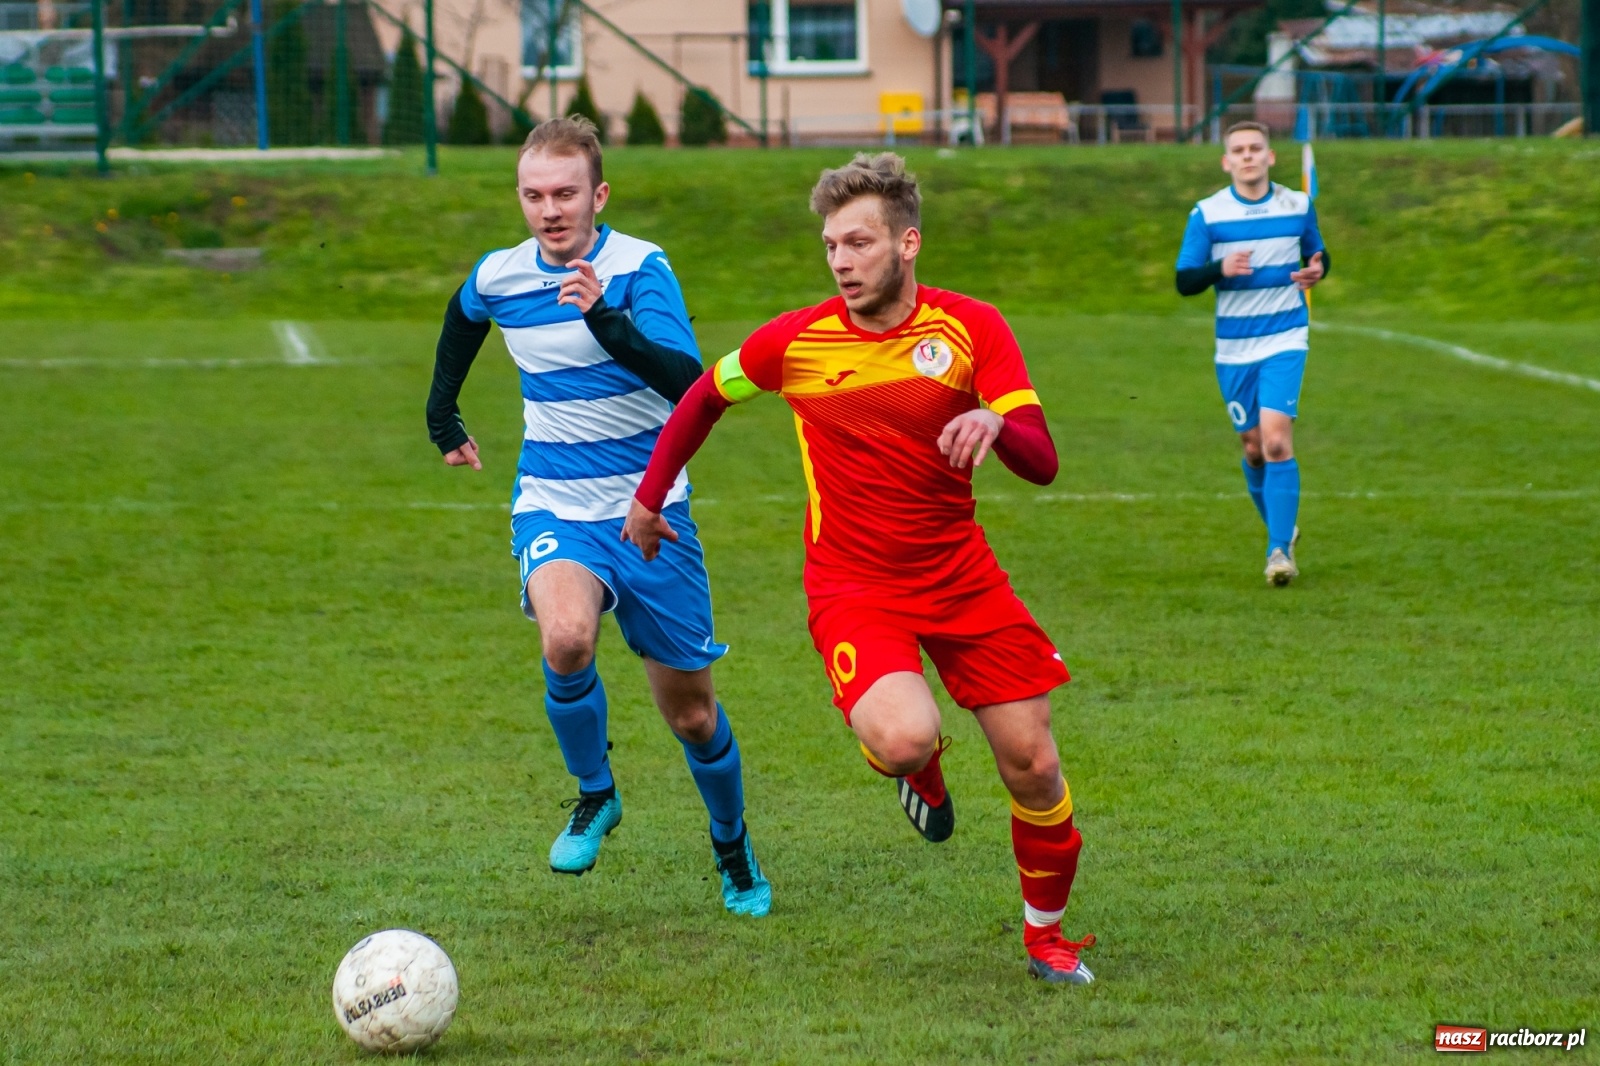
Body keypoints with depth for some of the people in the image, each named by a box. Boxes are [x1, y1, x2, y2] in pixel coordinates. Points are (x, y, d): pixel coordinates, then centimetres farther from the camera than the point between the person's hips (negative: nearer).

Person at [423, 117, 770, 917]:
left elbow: (688, 383, -30)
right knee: (566, 638, -31)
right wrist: (443, 421, 31)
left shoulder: (640, 268, -14)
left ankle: (733, 846, 37)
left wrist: (608, 324, -43)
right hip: (554, 510, 1)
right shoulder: (495, 279, -1)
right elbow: (459, 327, 25)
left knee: (691, 714, 7)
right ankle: (594, 796, -5)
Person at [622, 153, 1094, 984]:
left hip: (960, 572, 2)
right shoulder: (794, 341, -8)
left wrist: (995, 424, -35)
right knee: (903, 739, -29)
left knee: (1032, 764, 1)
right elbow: (706, 397, 12)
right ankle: (918, 767, 11)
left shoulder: (971, 328, -7)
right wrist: (649, 496, 16)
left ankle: (1047, 934, 27)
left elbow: (1042, 463, -13)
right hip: (853, 586, -2)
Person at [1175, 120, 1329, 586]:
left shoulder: (1298, 205, 2)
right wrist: (1220, 269, -22)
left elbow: (1317, 254, 17)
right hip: (1233, 348, 1)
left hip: (1285, 340, -1)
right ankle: (1283, 529, 33)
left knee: (1276, 440, -17)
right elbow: (1184, 281, -2)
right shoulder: (1207, 214, -2)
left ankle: (1280, 551, -15)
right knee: (1253, 448, 9)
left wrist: (1318, 268, -8)